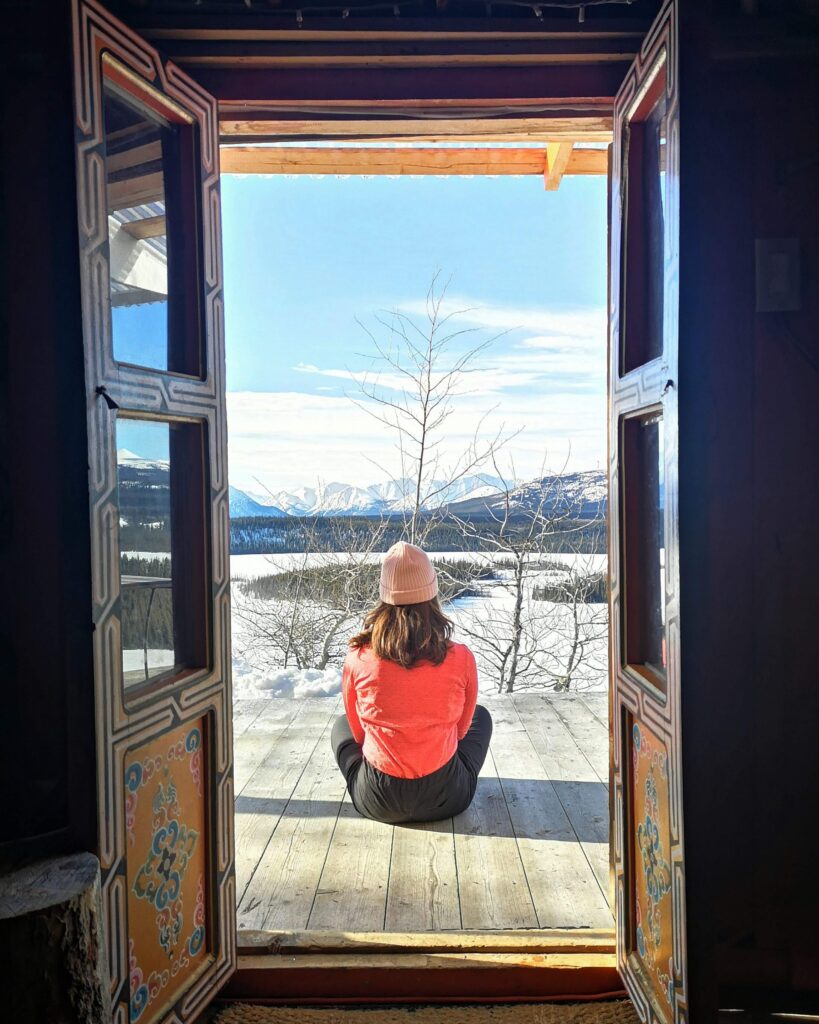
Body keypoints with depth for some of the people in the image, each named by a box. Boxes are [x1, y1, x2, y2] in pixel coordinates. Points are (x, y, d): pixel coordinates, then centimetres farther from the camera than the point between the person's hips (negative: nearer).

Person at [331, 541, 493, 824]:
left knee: (340, 724, 31)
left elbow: (358, 732, 2)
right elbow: (460, 730, 1)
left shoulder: (358, 659, -15)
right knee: (481, 715, 28)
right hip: (445, 800, 0)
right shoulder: (461, 659, -15)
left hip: (377, 803, 0)